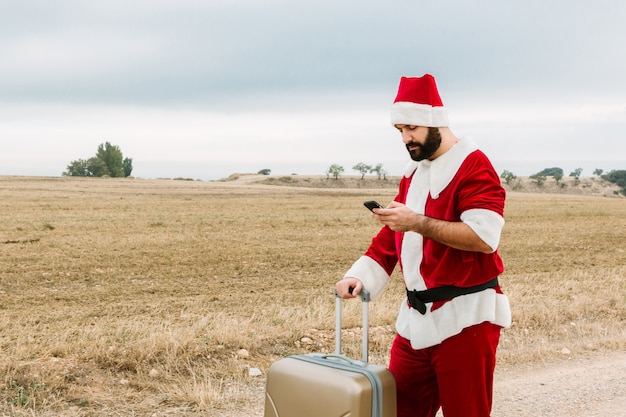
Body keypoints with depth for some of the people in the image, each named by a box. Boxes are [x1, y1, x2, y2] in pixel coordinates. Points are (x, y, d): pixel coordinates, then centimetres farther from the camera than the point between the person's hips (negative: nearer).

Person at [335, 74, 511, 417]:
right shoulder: (413, 173, 16)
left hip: (465, 318, -8)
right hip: (417, 317, 8)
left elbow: (484, 236, -23)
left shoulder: (473, 166, -11)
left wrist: (417, 223, -25)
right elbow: (391, 236, 19)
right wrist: (361, 276, 4)